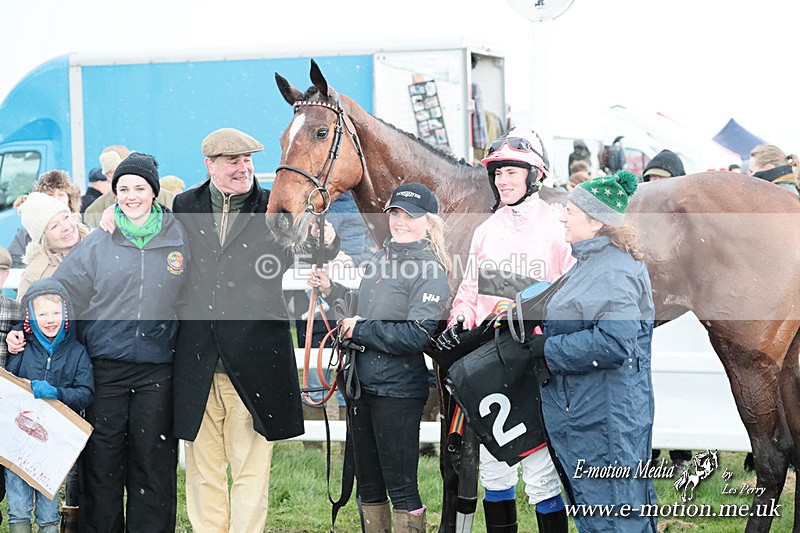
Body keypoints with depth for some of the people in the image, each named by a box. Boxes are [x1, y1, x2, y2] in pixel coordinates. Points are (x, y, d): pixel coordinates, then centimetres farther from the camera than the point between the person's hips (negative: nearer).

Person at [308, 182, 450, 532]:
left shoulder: (430, 271, -12)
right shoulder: (381, 258, 12)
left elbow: (416, 335, -22)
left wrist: (360, 330, -17)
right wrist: (330, 291, 8)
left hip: (398, 391, -8)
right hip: (362, 385, 8)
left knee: (401, 487, -3)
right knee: (367, 484, 16)